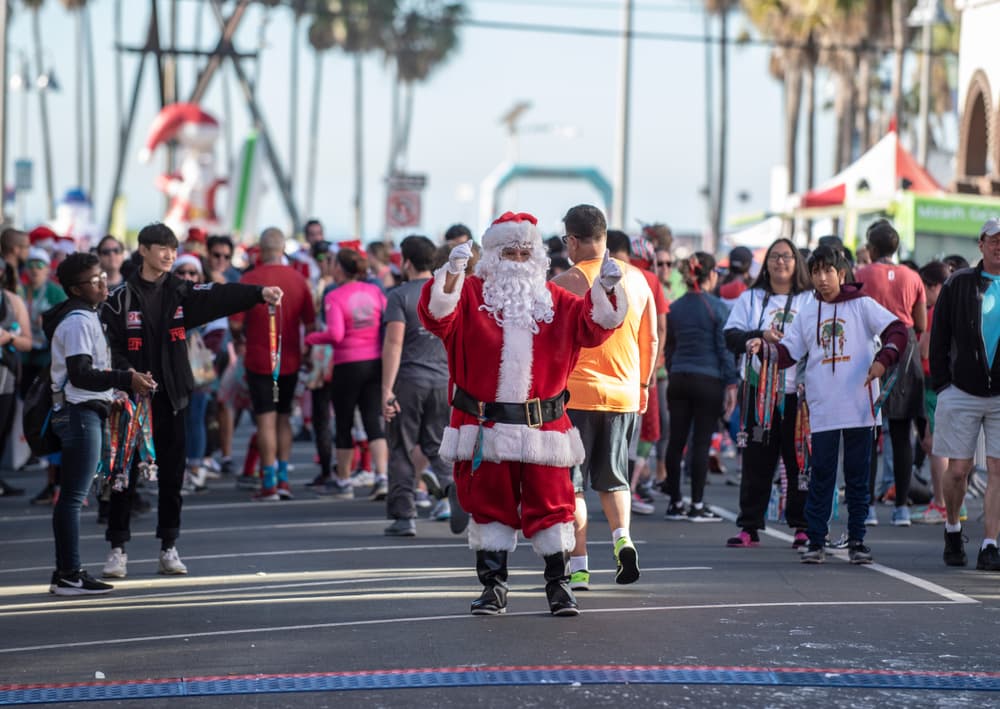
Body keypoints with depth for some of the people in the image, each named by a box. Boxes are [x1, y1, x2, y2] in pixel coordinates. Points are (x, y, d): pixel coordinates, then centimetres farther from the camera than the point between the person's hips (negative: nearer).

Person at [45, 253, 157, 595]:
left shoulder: (85, 316, 19)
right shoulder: (79, 320, -14)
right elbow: (80, 374, -23)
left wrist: (125, 380, 18)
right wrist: (126, 379, -25)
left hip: (83, 413, 11)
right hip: (80, 413, -11)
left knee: (72, 497, 12)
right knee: (73, 496, -9)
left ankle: (68, 572, 16)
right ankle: (69, 575, -9)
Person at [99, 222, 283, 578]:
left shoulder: (181, 292, 5)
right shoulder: (120, 298, -2)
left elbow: (222, 296, -10)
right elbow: (108, 346, -5)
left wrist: (259, 293, -26)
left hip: (170, 399, 3)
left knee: (172, 475, 6)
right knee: (124, 474, 1)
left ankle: (169, 548, 15)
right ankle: (118, 549, 8)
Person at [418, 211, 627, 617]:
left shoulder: (555, 301, 10)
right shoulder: (471, 295, 1)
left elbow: (592, 326, 0)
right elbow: (437, 317, -16)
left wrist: (606, 291, -20)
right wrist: (451, 275, -33)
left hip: (542, 426, 1)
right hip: (484, 427, -1)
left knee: (549, 504, 4)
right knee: (489, 504, 5)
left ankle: (558, 584, 14)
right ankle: (493, 586, 14)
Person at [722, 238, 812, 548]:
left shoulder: (810, 300, 8)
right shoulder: (750, 299, 13)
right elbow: (731, 337, 2)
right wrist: (761, 336, -15)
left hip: (798, 393, -1)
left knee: (800, 460, -1)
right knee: (756, 462, 1)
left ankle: (802, 527, 7)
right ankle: (750, 527, 7)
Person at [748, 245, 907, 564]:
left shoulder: (862, 305, 3)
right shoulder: (807, 313, 11)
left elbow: (897, 331, -5)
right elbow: (788, 353, 9)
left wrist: (883, 360, -21)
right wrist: (764, 347, -9)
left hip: (860, 408, -2)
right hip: (822, 411, 2)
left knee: (857, 476, 5)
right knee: (821, 476, 0)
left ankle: (856, 540, 11)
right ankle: (815, 541, 4)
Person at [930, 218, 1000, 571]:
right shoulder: (958, 285, 3)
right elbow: (938, 339, 6)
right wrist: (942, 385, 0)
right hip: (961, 393, 0)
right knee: (958, 469, 1)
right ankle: (953, 530, 25)